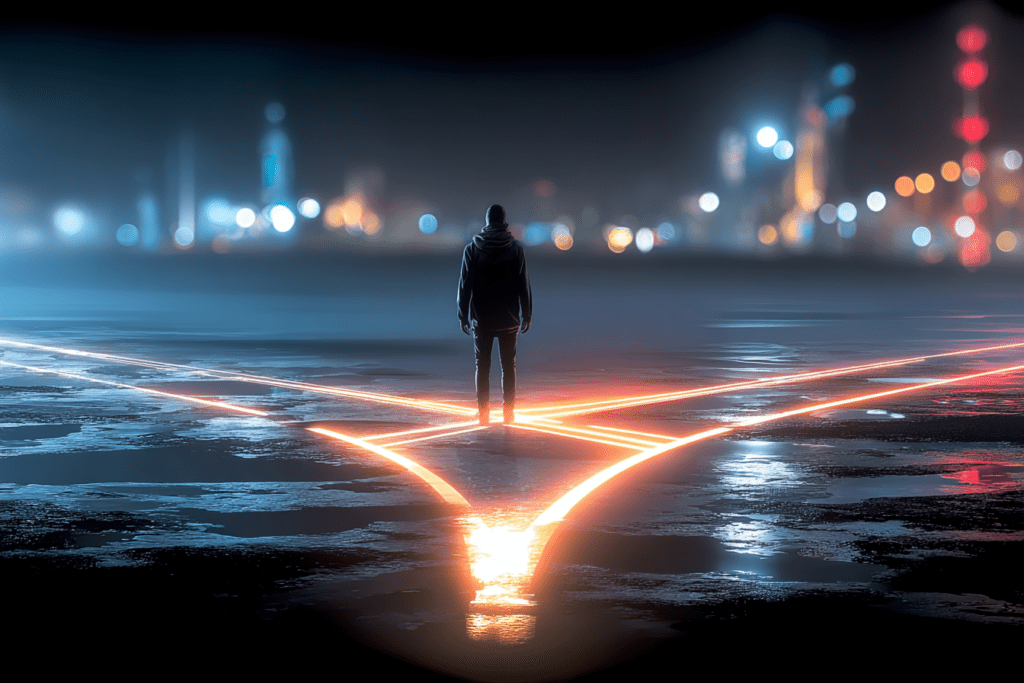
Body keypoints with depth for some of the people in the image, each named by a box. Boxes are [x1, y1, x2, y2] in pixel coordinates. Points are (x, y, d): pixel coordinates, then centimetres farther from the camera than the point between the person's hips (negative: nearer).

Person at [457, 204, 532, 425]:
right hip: (508, 318, 0)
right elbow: (523, 284, -1)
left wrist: (463, 315, 4)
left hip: (481, 318, 0)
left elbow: (465, 284, -2)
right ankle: (508, 412, 4)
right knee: (508, 365, 7)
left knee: (482, 365, 6)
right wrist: (527, 314, 6)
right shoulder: (515, 249, -2)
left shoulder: (472, 249, -3)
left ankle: (483, 412, 4)